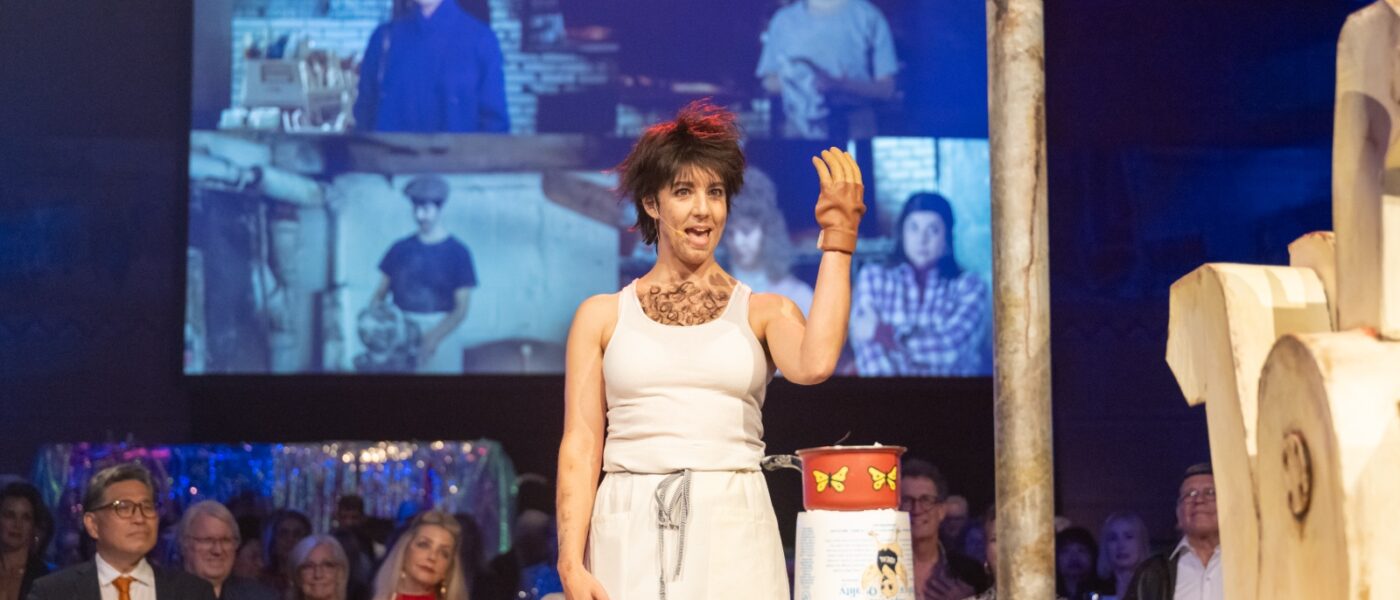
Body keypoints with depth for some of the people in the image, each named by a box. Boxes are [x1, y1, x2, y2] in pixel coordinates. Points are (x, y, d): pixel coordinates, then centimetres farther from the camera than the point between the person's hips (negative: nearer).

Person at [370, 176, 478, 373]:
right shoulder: (400, 249, 8)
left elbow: (461, 310, -5)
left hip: (440, 333, -2)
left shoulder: (458, 252, -1)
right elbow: (379, 295, 10)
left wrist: (432, 338, -20)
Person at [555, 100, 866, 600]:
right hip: (630, 538, 0)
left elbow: (815, 364, -13)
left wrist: (837, 241, -7)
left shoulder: (765, 312, 10)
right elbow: (580, 446, 5)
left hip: (733, 538, 0)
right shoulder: (601, 316, 10)